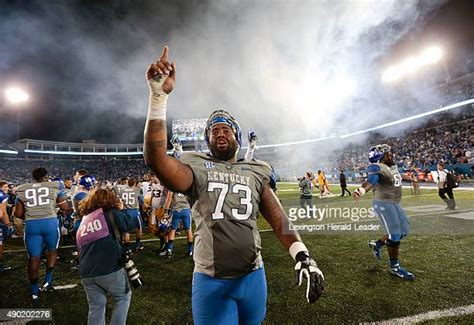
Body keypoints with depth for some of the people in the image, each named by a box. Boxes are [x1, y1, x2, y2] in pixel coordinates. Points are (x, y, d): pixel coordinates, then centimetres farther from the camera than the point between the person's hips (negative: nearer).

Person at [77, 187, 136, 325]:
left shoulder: (82, 222, 17)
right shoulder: (110, 214, -3)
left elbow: (81, 249, 24)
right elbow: (132, 224, 6)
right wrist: (118, 213, 20)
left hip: (86, 273, 6)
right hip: (110, 269, -5)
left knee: (96, 307, 19)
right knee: (123, 297, 17)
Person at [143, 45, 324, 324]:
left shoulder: (256, 173, 3)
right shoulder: (197, 169, -5)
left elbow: (279, 219, -1)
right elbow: (156, 159, -24)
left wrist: (303, 255, -14)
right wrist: (159, 95, -29)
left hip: (253, 276, 4)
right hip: (211, 281, -3)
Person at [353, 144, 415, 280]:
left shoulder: (393, 166, 11)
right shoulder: (377, 168, -20)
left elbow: (398, 176, 34)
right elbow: (371, 181, -40)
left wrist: (411, 179, 54)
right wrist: (362, 190, -63)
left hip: (394, 204, 10)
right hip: (384, 204, -10)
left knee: (404, 231, 16)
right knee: (395, 236, -3)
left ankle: (377, 244, 29)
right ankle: (395, 267, 15)